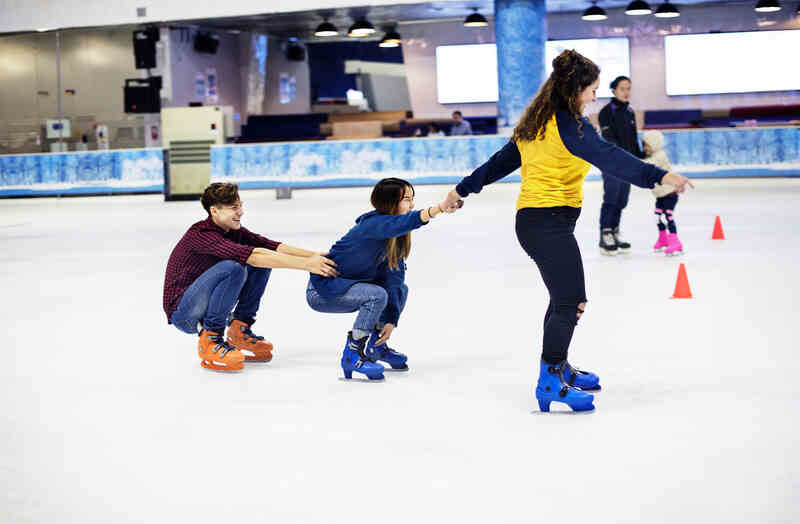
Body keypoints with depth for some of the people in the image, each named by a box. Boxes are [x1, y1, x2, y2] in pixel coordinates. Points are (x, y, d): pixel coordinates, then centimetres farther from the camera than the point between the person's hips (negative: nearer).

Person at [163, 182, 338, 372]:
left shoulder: (234, 231, 3)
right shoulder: (201, 234, -24)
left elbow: (273, 246, -8)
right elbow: (251, 255, -35)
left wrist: (315, 256, -24)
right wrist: (307, 264, -39)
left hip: (207, 307, 8)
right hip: (183, 313, -8)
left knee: (262, 264, -3)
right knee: (232, 268, -31)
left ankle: (239, 332, 2)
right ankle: (210, 341, -19)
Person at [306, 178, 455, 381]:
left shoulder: (396, 238, 2)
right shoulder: (374, 223, -24)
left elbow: (394, 277, -4)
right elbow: (401, 222, -46)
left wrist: (390, 320, -11)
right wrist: (440, 208, -59)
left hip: (346, 284, 9)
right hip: (321, 289, -9)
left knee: (401, 290, 9)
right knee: (377, 295, -28)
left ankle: (375, 345, 18)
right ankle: (353, 355, -16)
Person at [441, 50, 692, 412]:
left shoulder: (535, 124, 15)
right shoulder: (569, 125, -13)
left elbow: (501, 161, 23)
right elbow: (610, 158, -26)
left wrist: (463, 190, 33)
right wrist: (658, 175, -35)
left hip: (531, 219, 10)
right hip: (550, 222, -10)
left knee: (566, 298, 23)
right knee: (570, 302, -11)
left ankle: (558, 367, 36)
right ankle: (551, 383, -15)